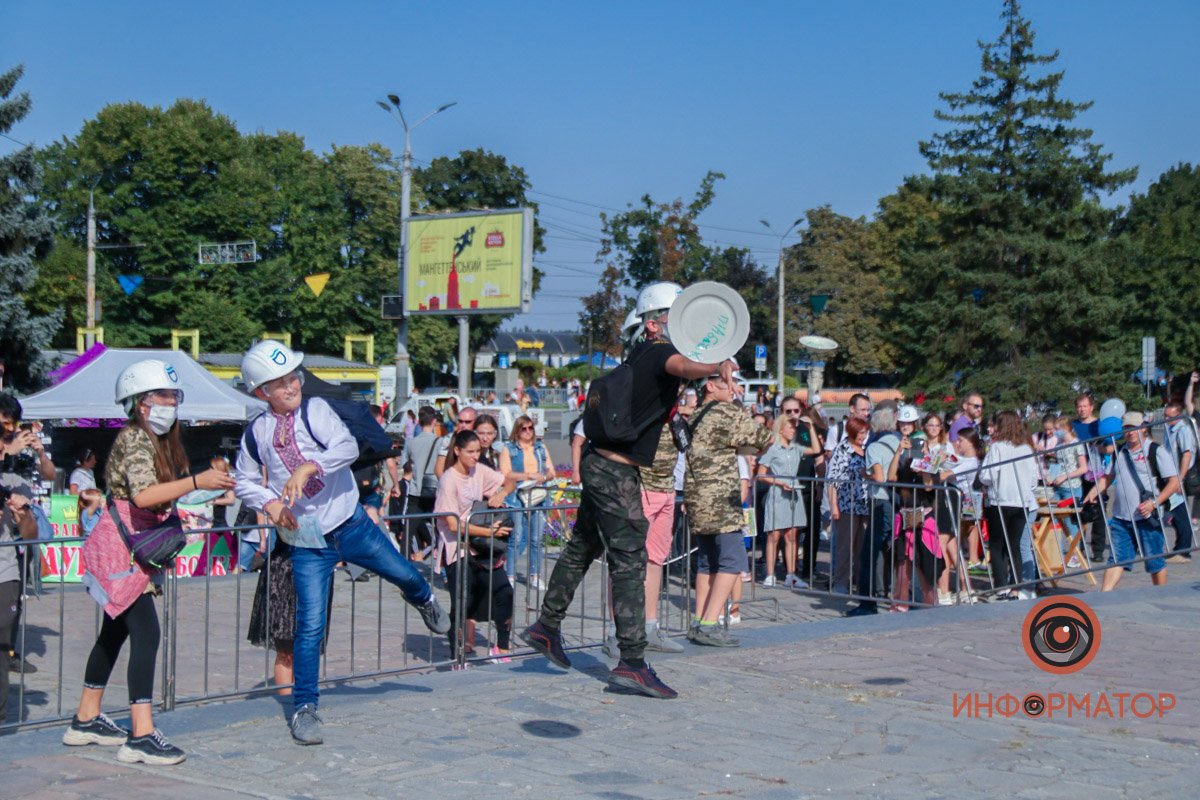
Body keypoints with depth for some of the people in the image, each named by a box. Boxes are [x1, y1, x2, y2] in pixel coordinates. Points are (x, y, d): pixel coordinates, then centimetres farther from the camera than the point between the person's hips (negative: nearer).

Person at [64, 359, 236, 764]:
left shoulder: (158, 440, 13)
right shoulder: (134, 440, -16)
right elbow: (143, 495, -32)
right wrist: (197, 481, -37)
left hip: (135, 551, 10)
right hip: (120, 550, -10)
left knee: (114, 634, 16)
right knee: (146, 634, -16)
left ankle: (86, 720, 27)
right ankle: (140, 736, -18)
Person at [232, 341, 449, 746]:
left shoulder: (315, 410, -8)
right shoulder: (257, 432, -1)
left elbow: (347, 447, -25)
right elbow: (245, 481, 12)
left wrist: (308, 468, -39)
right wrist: (269, 503, -7)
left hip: (351, 526, 0)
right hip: (306, 542, 0)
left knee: (405, 575, 11)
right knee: (310, 624, -6)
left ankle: (424, 600, 50)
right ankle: (304, 708, 9)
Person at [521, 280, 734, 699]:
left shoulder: (641, 354, 12)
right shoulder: (660, 353, -15)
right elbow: (683, 367, -43)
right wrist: (719, 365, -59)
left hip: (599, 462, 10)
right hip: (617, 472, -10)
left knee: (583, 546, 21)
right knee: (629, 562, -10)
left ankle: (547, 626, 33)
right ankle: (632, 663, -10)